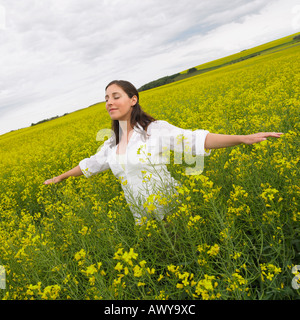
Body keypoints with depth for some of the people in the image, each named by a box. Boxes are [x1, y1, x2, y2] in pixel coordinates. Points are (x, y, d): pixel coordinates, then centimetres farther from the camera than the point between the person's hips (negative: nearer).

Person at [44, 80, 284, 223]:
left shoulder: (155, 130, -12)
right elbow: (91, 164, 25)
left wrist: (243, 138, -31)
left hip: (173, 209, -5)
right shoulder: (112, 143, 8)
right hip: (143, 219, 5)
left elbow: (194, 140, -20)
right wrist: (61, 177, 37)